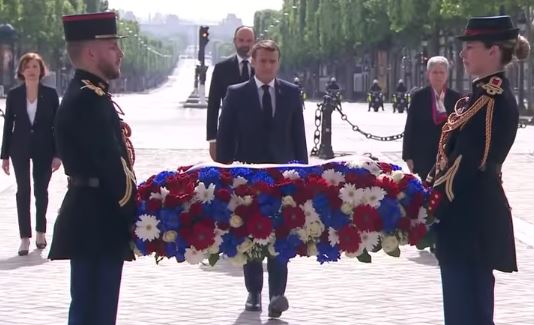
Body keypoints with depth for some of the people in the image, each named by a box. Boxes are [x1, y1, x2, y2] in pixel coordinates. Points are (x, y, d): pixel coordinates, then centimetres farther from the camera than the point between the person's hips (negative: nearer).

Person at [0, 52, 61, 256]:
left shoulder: (50, 94, -2)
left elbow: (56, 125, -1)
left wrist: (57, 154, -5)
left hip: (44, 149, 0)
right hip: (20, 149, 0)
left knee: (41, 191, 9)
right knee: (23, 191, -3)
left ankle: (40, 232, 25)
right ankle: (25, 237, -1)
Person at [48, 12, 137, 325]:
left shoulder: (87, 94, 16)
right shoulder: (89, 99, -17)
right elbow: (112, 165, -21)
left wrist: (130, 213, 14)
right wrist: (134, 216, -14)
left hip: (92, 219, 11)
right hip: (97, 222, -11)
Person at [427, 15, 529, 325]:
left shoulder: (495, 98, -16)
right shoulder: (485, 93, 14)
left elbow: (471, 162, -20)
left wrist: (434, 205, -17)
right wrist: (435, 193, 13)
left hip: (470, 216, -10)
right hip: (469, 213, 10)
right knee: (465, 299, 15)